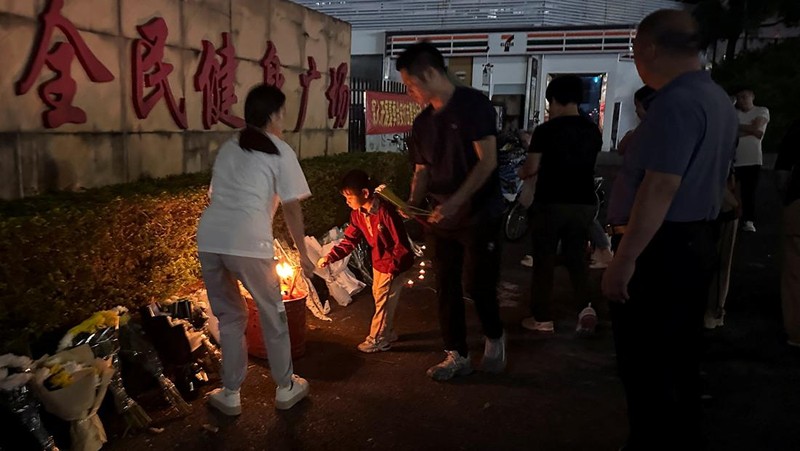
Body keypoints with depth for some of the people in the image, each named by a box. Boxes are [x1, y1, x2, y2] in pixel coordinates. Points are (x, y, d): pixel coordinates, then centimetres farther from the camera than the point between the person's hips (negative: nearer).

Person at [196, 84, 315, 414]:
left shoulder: (227, 148, 24)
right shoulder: (280, 151, 8)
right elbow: (292, 208, 5)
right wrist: (303, 253, 14)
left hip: (209, 238, 5)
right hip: (247, 242, -5)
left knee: (229, 316, 19)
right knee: (273, 315, 14)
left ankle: (230, 395, 26)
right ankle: (286, 388, 28)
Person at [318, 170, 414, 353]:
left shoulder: (385, 211, -29)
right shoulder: (357, 214, -4)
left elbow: (401, 242, -25)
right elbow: (350, 240, -1)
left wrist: (393, 268, -21)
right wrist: (330, 257, -13)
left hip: (395, 263, -8)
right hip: (379, 262, 8)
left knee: (383, 300, 2)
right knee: (379, 298, 19)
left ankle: (377, 339, 17)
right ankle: (387, 333, 36)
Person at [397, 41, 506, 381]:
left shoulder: (473, 104, -10)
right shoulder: (422, 122, 9)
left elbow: (487, 161, -17)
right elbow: (422, 170, 13)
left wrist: (455, 202, -24)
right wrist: (413, 203, -7)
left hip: (479, 215, -6)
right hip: (440, 218, 6)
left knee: (477, 284, 0)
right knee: (447, 288, 8)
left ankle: (494, 338, 28)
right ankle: (457, 356, 20)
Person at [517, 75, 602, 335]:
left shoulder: (546, 130, -10)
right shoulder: (593, 131, 5)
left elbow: (531, 169, -5)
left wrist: (523, 173, 18)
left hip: (551, 203, -4)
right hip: (584, 203, 4)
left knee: (544, 260, 6)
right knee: (577, 258, 15)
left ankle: (543, 318, 11)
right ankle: (587, 308, 0)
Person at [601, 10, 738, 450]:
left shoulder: (675, 102, -19)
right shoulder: (718, 99, 14)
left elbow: (661, 187, -27)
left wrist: (624, 260, -26)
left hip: (659, 248, -10)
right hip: (695, 243, 10)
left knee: (645, 364, 0)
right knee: (677, 356, 20)